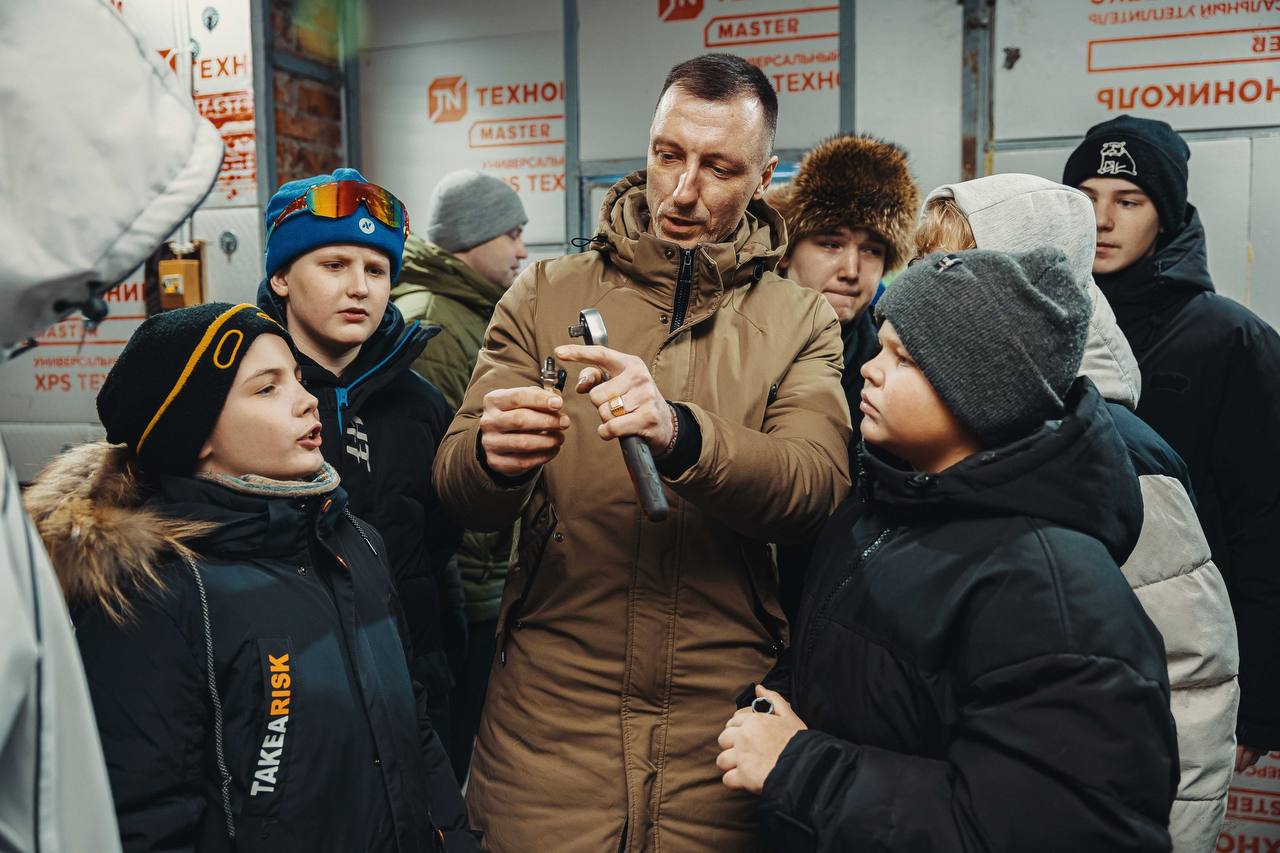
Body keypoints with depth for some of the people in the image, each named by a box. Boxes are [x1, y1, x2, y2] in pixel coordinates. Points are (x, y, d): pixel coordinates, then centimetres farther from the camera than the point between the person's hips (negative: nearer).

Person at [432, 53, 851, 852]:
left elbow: (818, 481, -15)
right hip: (549, 711, 0)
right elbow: (457, 485, -5)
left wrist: (678, 433, -34)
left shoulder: (800, 321, 3)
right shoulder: (545, 294, 3)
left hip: (723, 718, 0)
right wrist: (493, 455, -29)